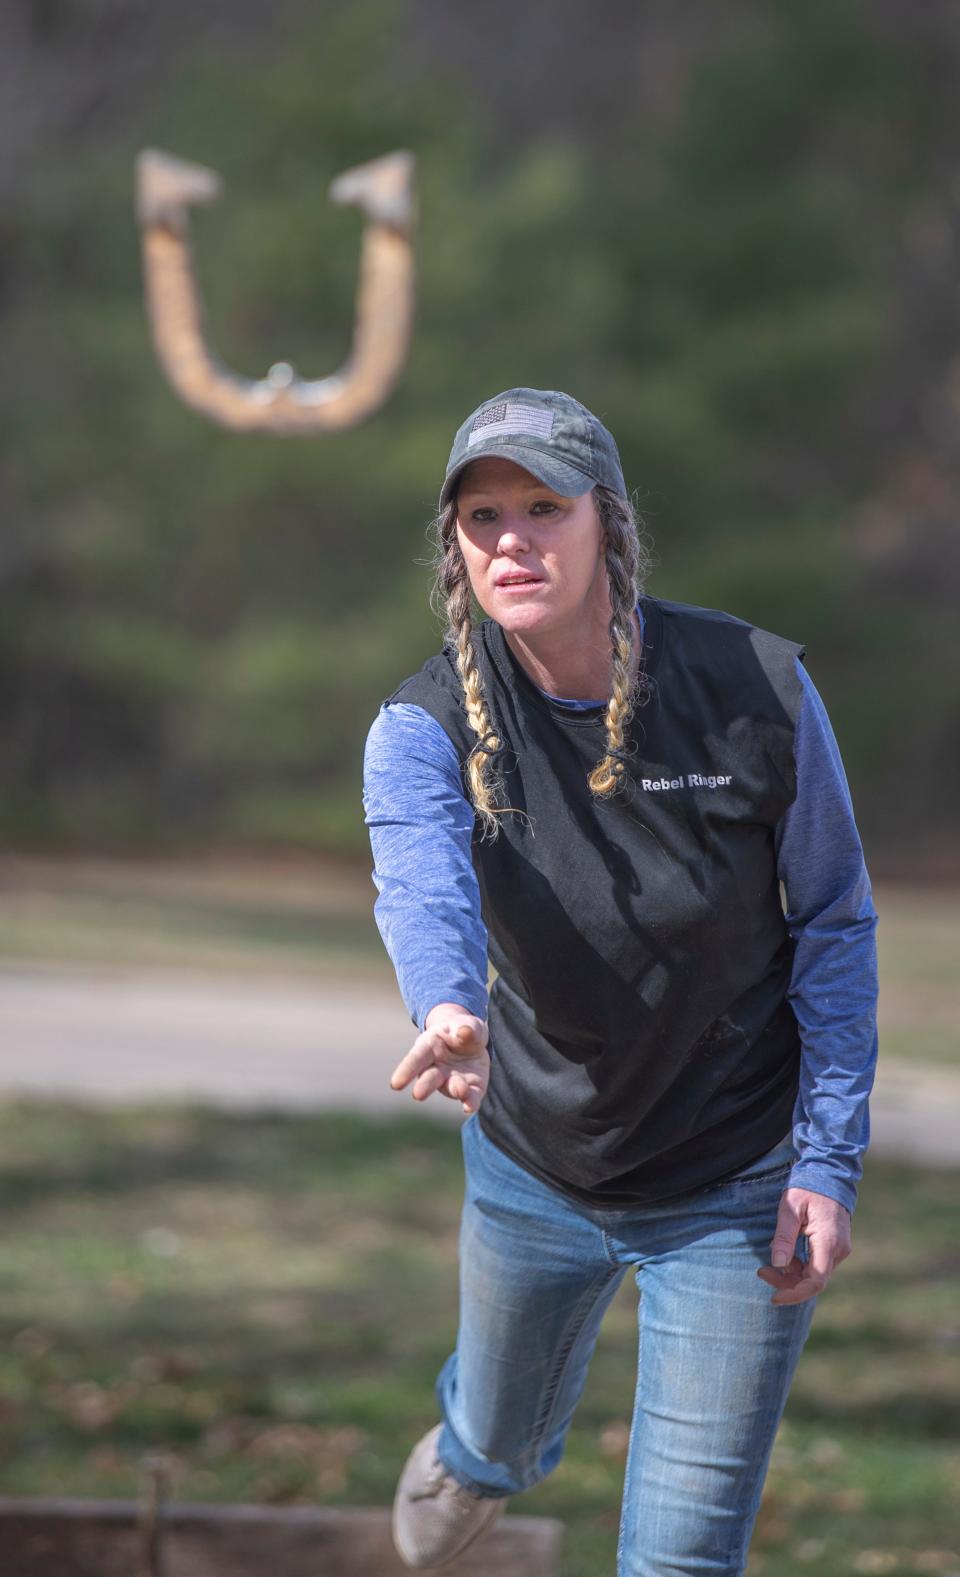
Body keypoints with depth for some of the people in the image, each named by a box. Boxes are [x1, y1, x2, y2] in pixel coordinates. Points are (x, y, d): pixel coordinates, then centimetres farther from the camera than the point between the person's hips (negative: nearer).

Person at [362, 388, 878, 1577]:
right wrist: (449, 1010, -62)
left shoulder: (759, 688, -19)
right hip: (532, 1167, 2)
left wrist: (829, 1163, -13)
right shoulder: (425, 728, -18)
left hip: (736, 1191, -2)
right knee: (504, 1442, 27)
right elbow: (421, 881, -40)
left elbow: (835, 926, -8)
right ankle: (474, 1456, 65)